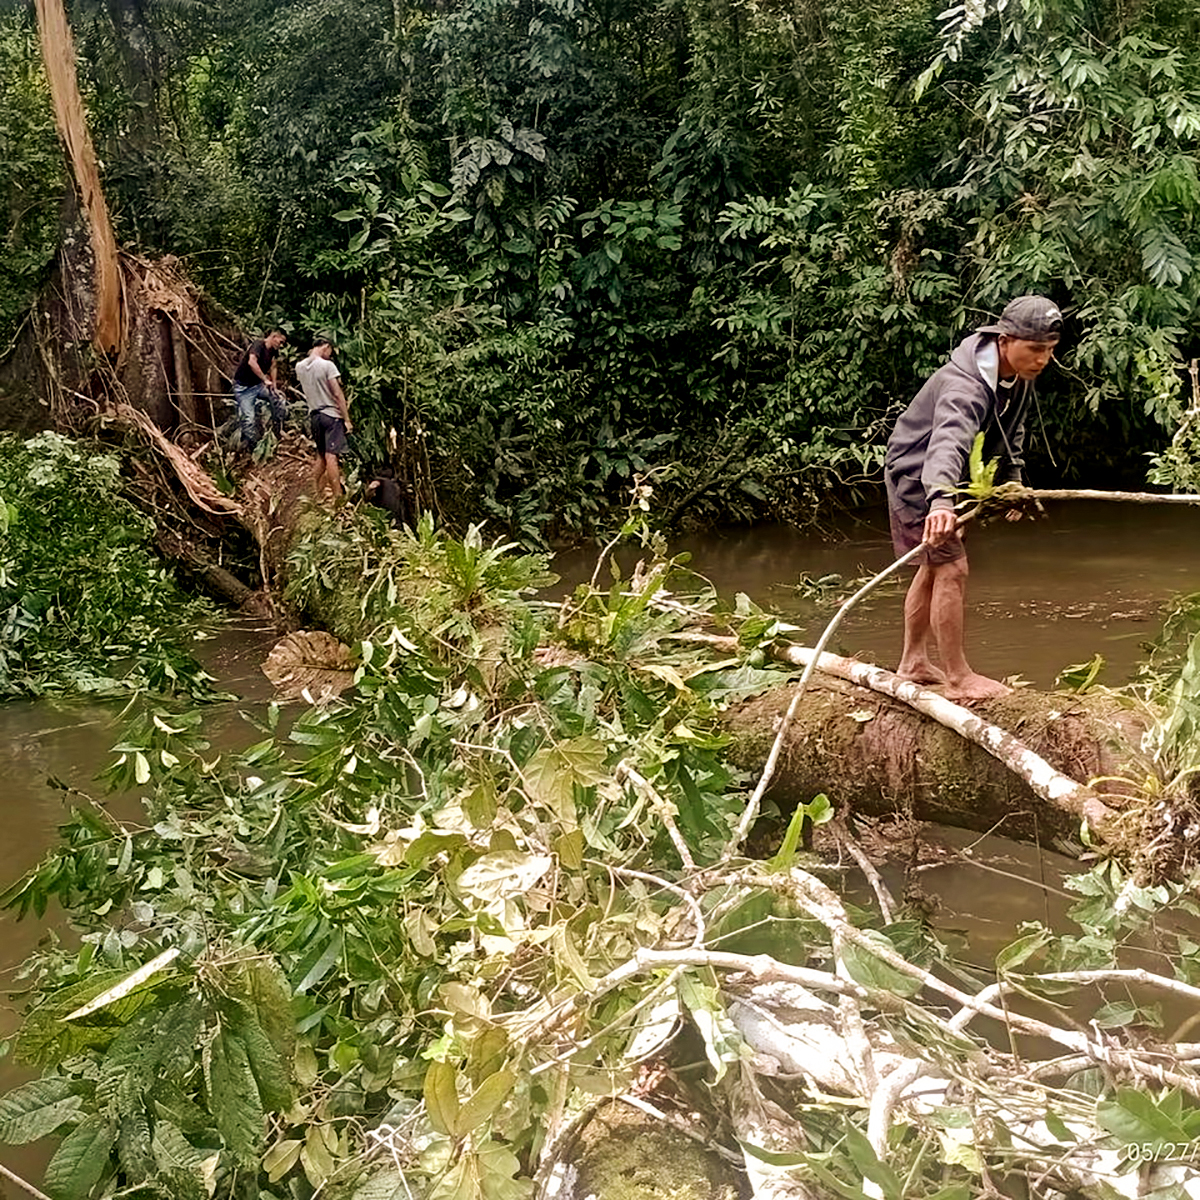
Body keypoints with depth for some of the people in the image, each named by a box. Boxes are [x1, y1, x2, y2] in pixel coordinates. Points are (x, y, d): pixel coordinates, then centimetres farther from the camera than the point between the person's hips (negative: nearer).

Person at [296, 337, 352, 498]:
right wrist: (347, 419, -10)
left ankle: (316, 495, 15)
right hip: (331, 414, -6)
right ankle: (338, 497, -10)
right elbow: (338, 394, -14)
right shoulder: (327, 365, -12)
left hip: (314, 415, 6)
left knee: (321, 456, 14)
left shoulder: (299, 366, 7)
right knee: (331, 457, -10)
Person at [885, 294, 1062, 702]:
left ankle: (913, 661, 32)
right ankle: (957, 678, -4)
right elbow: (948, 441, -55)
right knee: (951, 568, -13)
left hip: (948, 481, 10)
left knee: (933, 567, 18)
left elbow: (1011, 434, 15)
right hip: (917, 477, -10)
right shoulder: (965, 386, -36)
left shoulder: (1019, 379, -5)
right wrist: (940, 500, -71)